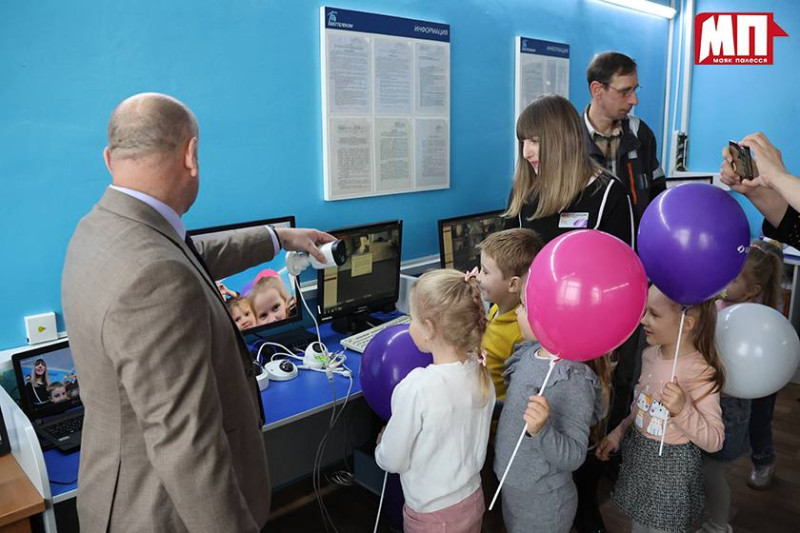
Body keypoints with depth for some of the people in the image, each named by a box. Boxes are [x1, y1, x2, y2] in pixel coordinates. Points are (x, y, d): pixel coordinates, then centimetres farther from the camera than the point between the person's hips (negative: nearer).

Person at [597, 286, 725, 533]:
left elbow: (714, 441, -22)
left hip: (671, 466, -6)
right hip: (638, 456, 6)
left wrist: (682, 409, -36)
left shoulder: (701, 372, -24)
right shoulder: (650, 354, -3)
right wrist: (617, 435, 10)